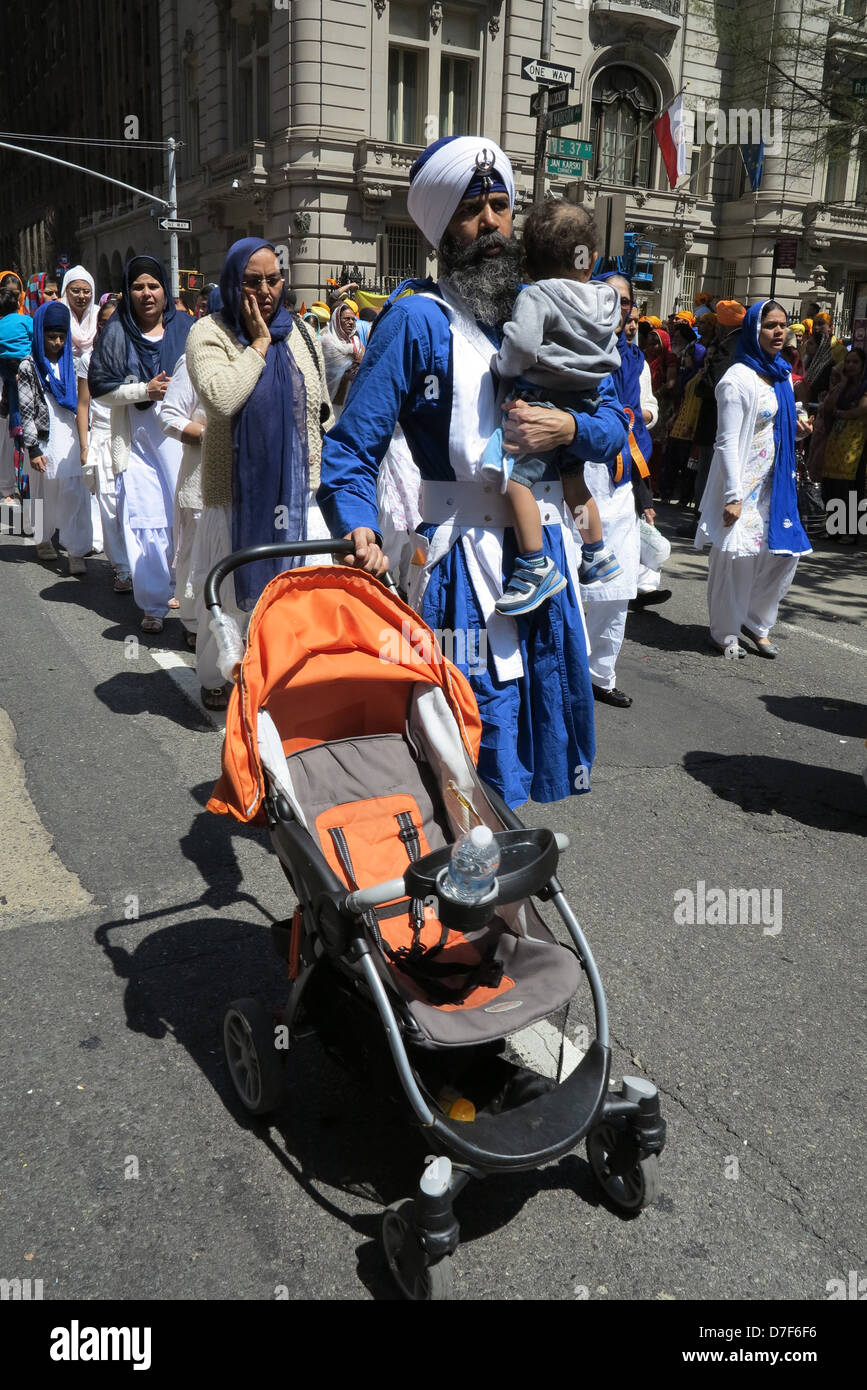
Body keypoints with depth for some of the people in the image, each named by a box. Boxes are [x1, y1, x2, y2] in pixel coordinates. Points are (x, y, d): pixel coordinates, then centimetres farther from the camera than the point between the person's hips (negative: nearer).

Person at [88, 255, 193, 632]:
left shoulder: (185, 326, 7)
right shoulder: (116, 333, 5)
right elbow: (99, 386, 2)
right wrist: (145, 390, -10)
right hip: (139, 440, 0)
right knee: (146, 522, -2)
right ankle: (153, 604, 8)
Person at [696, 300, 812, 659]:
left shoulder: (782, 374, 11)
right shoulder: (738, 380, -13)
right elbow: (727, 443, -16)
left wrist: (796, 429, 2)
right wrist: (732, 496, -20)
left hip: (775, 482, 8)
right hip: (743, 484, -8)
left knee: (786, 552, 8)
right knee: (736, 558, -1)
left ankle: (756, 622, 25)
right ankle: (725, 634, 14)